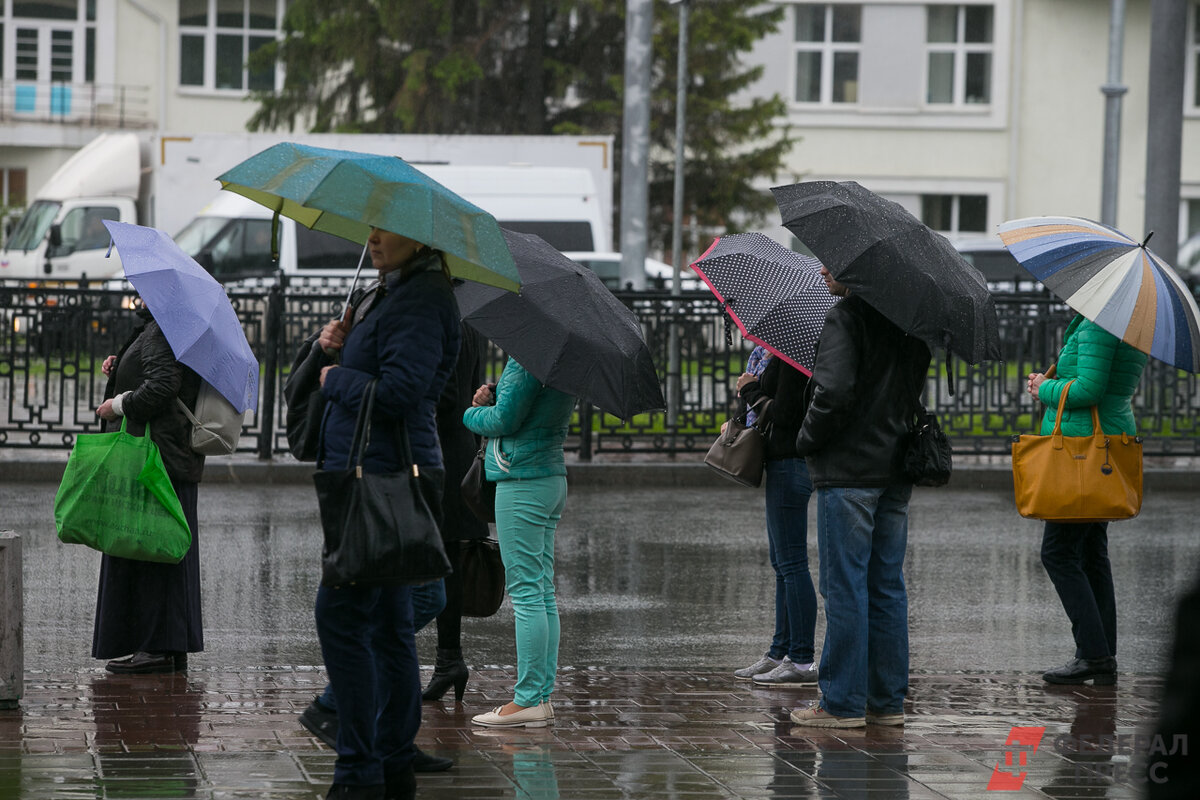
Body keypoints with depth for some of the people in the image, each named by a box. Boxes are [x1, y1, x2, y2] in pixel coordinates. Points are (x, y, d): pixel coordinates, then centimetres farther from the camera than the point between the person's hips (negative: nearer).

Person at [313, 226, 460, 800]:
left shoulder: (421, 301, -15)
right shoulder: (389, 294, 18)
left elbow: (398, 392, -24)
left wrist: (336, 378, -9)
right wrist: (340, 343, 5)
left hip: (384, 478, -11)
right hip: (375, 478, 11)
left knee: (340, 616, -13)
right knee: (388, 625, 13)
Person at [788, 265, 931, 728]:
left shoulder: (845, 319, -14)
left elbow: (833, 392, -23)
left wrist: (808, 440, -8)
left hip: (848, 471, -8)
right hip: (896, 470, 8)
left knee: (844, 586, -3)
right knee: (887, 585, 11)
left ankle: (842, 703, -1)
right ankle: (888, 701, 14)